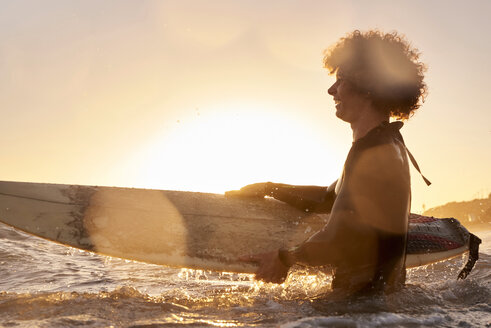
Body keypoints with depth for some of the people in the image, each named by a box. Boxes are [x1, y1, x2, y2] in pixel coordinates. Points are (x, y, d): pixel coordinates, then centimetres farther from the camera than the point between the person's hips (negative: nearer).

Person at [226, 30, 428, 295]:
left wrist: (286, 257, -7)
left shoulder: (379, 155, -20)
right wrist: (267, 189, 21)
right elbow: (329, 198, 26)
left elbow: (340, 241, -20)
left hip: (368, 300, -9)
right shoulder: (377, 146, 14)